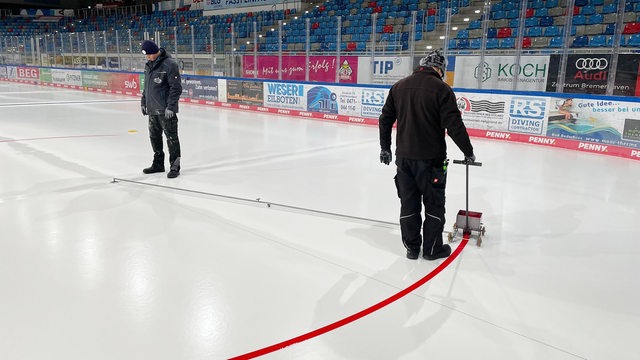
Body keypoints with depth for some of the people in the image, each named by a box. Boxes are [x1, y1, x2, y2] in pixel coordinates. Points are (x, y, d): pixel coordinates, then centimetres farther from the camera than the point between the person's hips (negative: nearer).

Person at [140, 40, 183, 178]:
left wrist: (171, 107, -20)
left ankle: (174, 166, 7)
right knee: (154, 137, 16)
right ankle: (158, 164, 29)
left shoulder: (169, 64, -14)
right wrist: (143, 102, 20)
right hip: (152, 109, 9)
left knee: (171, 138, -1)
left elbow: (176, 88, -17)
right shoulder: (148, 64, 12)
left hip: (166, 110, -9)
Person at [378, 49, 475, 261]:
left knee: (408, 203, 14)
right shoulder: (441, 89, -11)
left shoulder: (399, 86, 5)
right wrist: (468, 152, -3)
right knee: (434, 204, 11)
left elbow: (385, 119, 10)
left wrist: (385, 148, 20)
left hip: (403, 157, 5)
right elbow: (454, 126, -15)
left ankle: (412, 247, 23)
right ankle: (432, 248, 21)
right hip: (430, 158, -4)